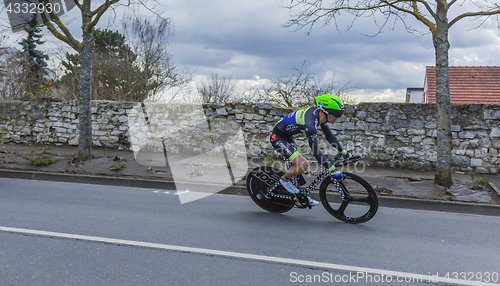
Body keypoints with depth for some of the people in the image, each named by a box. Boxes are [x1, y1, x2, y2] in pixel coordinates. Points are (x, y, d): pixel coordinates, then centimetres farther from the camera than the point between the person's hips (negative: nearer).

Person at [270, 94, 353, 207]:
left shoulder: (320, 114, -8)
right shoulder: (310, 123, -35)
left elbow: (329, 136, 6)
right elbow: (315, 151, -34)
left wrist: (345, 153, 5)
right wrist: (332, 170, -34)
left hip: (287, 136, 9)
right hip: (278, 137, -9)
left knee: (298, 165, 13)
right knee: (302, 165, -20)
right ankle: (284, 179, 6)